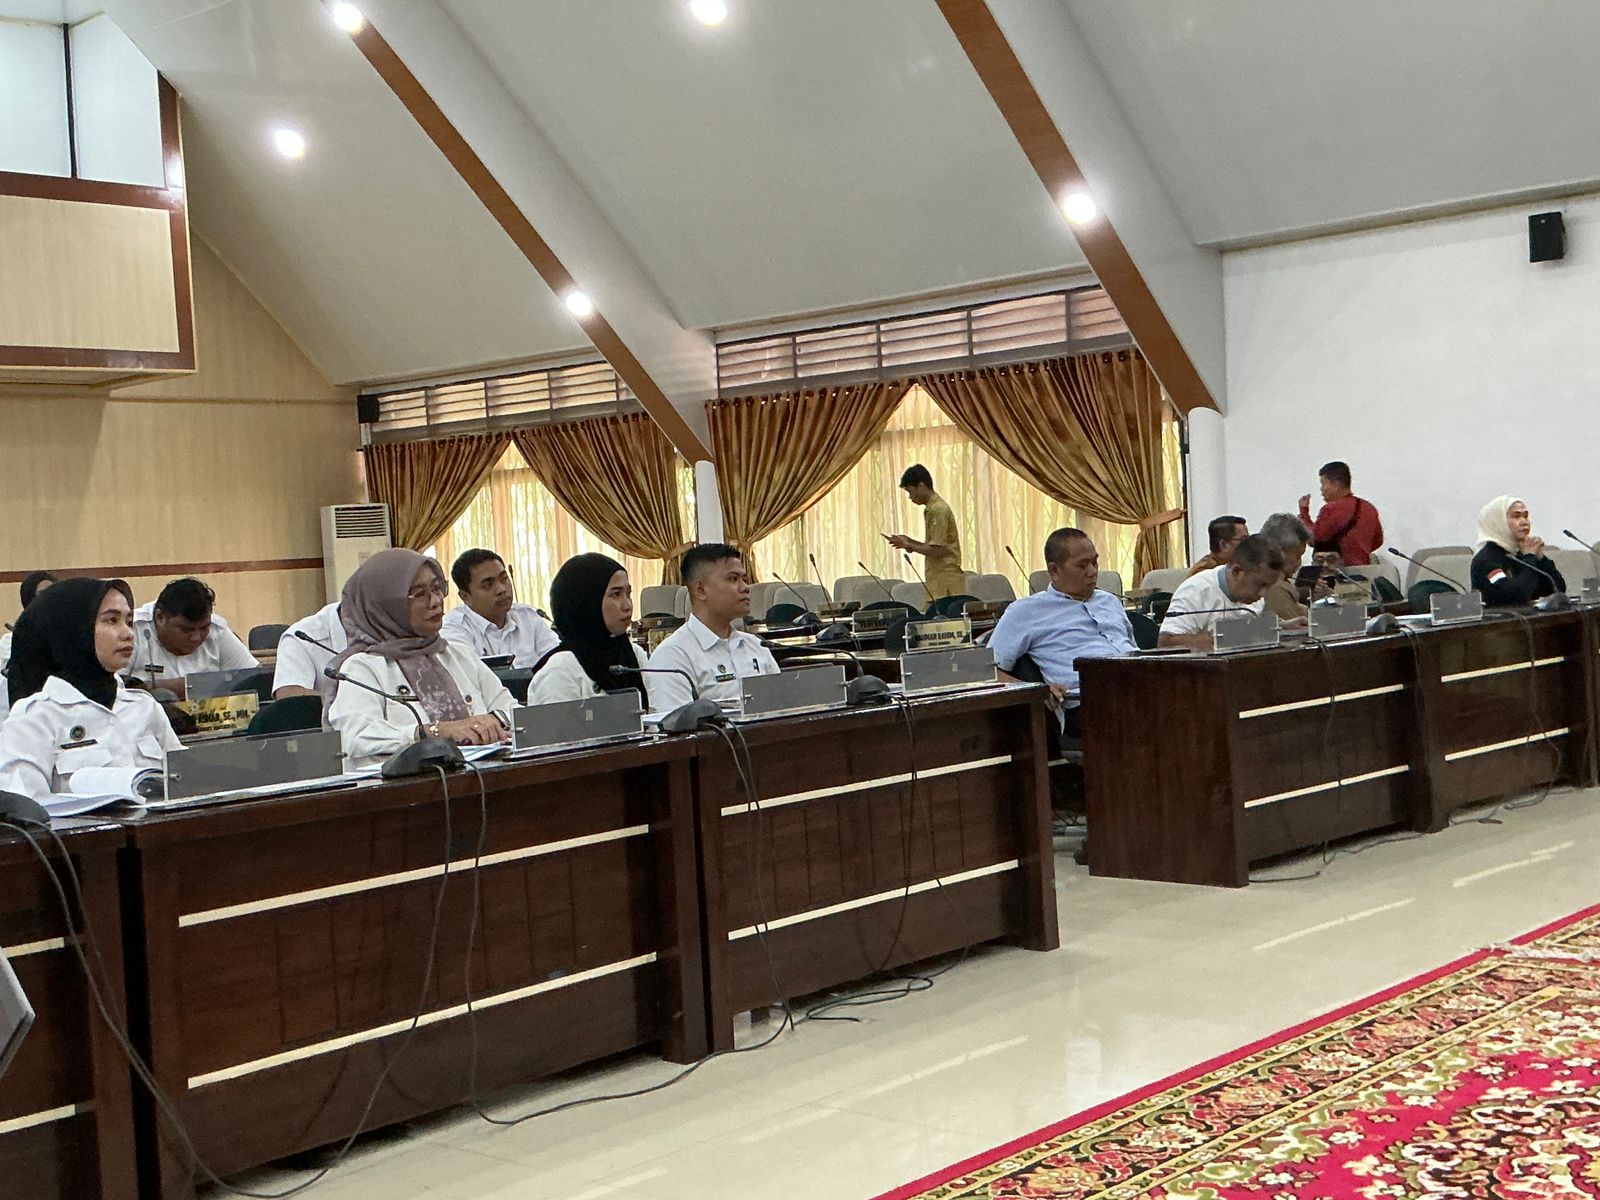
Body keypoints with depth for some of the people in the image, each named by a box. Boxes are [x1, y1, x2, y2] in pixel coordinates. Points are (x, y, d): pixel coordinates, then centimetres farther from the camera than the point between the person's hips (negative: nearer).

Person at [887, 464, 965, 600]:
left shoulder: (937, 510, -13)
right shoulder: (933, 508, 16)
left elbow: (937, 550, -18)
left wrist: (908, 545, -7)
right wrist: (909, 541, 12)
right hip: (940, 582, 9)